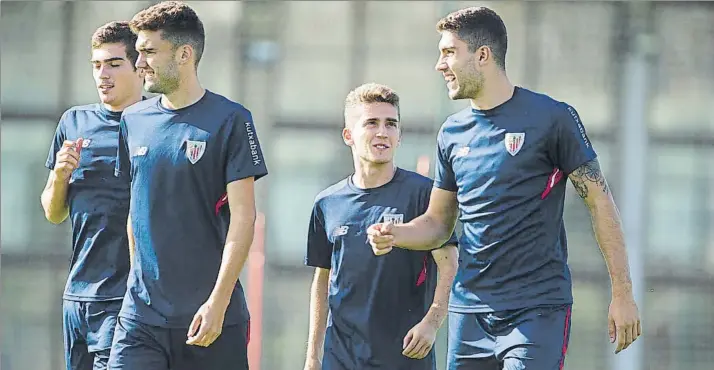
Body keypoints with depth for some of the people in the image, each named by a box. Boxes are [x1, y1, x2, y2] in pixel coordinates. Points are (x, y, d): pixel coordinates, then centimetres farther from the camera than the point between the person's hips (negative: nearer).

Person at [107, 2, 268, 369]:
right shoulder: (134, 121, 10)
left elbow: (243, 216, -9)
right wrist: (140, 280, 13)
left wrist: (217, 302, -15)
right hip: (141, 313, 4)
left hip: (212, 315, -4)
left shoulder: (230, 120, -5)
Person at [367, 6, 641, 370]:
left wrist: (622, 294, -6)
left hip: (539, 310, -5)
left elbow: (599, 201, -3)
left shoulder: (551, 118, -4)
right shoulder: (452, 133, 12)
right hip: (469, 310, 6)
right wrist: (394, 235, -3)